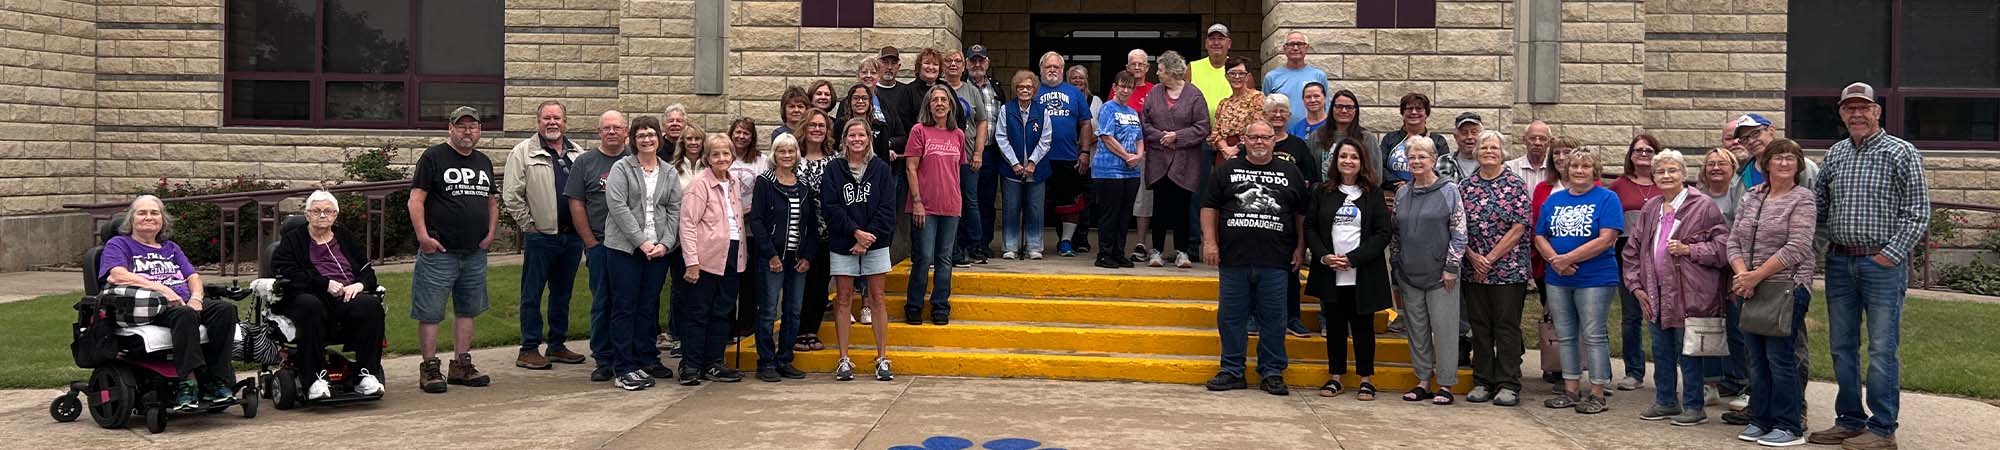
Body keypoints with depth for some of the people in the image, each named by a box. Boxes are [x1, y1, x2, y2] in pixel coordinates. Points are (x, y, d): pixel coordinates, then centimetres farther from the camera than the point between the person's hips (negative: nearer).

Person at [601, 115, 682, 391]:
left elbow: (675, 211, 8)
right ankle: (624, 368, 0)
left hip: (659, 250, 4)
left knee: (649, 307, 10)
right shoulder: (621, 168, -1)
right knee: (625, 307, -2)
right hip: (624, 248, -4)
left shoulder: (670, 174, 13)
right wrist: (641, 241, -14)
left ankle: (646, 360, 19)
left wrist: (665, 243, -6)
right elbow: (617, 206, -10)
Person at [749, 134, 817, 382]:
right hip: (772, 257, -5)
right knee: (768, 312, -3)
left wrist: (807, 256, 1)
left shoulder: (804, 186, 11)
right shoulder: (765, 183, -2)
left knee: (794, 311, 7)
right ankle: (766, 363, 4)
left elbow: (813, 223, 12)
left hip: (798, 258, 5)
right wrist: (771, 255, -13)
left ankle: (784, 360, 16)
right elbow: (756, 220, -8)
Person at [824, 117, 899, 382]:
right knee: (843, 300, 3)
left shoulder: (880, 169, 3)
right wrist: (856, 231, -15)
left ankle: (882, 359, 7)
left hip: (875, 243, 0)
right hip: (842, 244, 0)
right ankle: (844, 360, 7)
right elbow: (830, 207, -6)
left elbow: (887, 209, -2)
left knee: (877, 299, 3)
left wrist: (868, 238, -11)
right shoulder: (834, 169, 2)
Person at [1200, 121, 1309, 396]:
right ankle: (1232, 371, 13)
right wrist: (1209, 241, -1)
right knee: (1231, 317, 3)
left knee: (1273, 319, 2)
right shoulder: (1227, 170, 11)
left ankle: (1272, 373, 11)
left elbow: (1303, 213, 13)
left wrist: (1300, 248, 7)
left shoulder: (1290, 173, 12)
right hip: (1234, 259, 0)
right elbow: (1209, 207, 9)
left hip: (1276, 262, 0)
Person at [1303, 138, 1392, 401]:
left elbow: (1384, 233, -4)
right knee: (1335, 325, 8)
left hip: (1363, 274, -2)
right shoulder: (1323, 192, 8)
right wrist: (1324, 256, -11)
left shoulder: (1373, 193, 1)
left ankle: (1366, 378, 11)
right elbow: (1310, 227, 6)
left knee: (1363, 325, 2)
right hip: (1329, 274, 2)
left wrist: (1353, 259, -13)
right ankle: (1335, 376, 17)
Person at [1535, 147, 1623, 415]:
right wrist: (1554, 259, -12)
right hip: (1558, 279, 6)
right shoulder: (1554, 200, 11)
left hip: (1595, 279, -5)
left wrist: (1568, 258, -17)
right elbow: (1539, 237, 8)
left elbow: (1606, 239, -15)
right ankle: (1570, 391, 20)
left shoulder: (1606, 199, -5)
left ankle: (1597, 395, 5)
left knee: (1593, 336, -2)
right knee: (1565, 336, 11)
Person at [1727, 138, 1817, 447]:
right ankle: (1761, 420, 19)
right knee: (1757, 358, 10)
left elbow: (1796, 248, -14)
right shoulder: (1751, 197, 13)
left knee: (1780, 358, -5)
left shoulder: (1802, 199, -4)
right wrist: (1742, 273, -9)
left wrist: (1756, 275, -16)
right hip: (1751, 291, 6)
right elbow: (1734, 241, 8)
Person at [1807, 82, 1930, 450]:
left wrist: (1891, 255, -12)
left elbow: (1918, 213, -7)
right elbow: (1819, 206, 18)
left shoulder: (1902, 153, -4)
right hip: (1839, 261, 6)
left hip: (1883, 264, -5)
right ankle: (1850, 420, 21)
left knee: (1882, 348, -3)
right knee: (1842, 346, 11)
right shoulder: (1834, 155, 11)